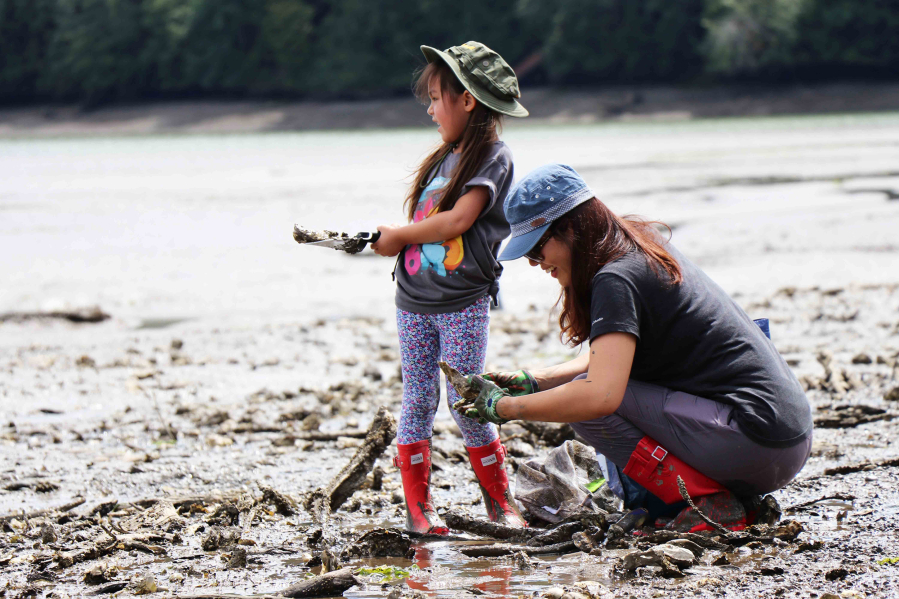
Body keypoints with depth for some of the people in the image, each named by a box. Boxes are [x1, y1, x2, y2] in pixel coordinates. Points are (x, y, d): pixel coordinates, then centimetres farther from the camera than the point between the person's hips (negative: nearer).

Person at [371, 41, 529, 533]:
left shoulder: (493, 158, -7)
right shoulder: (445, 158, 18)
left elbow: (457, 220, -18)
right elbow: (424, 224, 16)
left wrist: (399, 236, -8)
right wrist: (386, 239, -2)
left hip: (463, 304, -7)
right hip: (414, 302, 7)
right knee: (418, 401, 4)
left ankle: (499, 498, 8)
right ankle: (417, 503, 8)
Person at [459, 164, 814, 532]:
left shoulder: (617, 277, -14)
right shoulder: (644, 250, 15)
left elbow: (599, 394, -26)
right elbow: (614, 362, 25)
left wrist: (503, 408, -14)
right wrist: (531, 382, 13)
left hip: (760, 443, -10)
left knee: (588, 407, -12)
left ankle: (710, 505, -10)